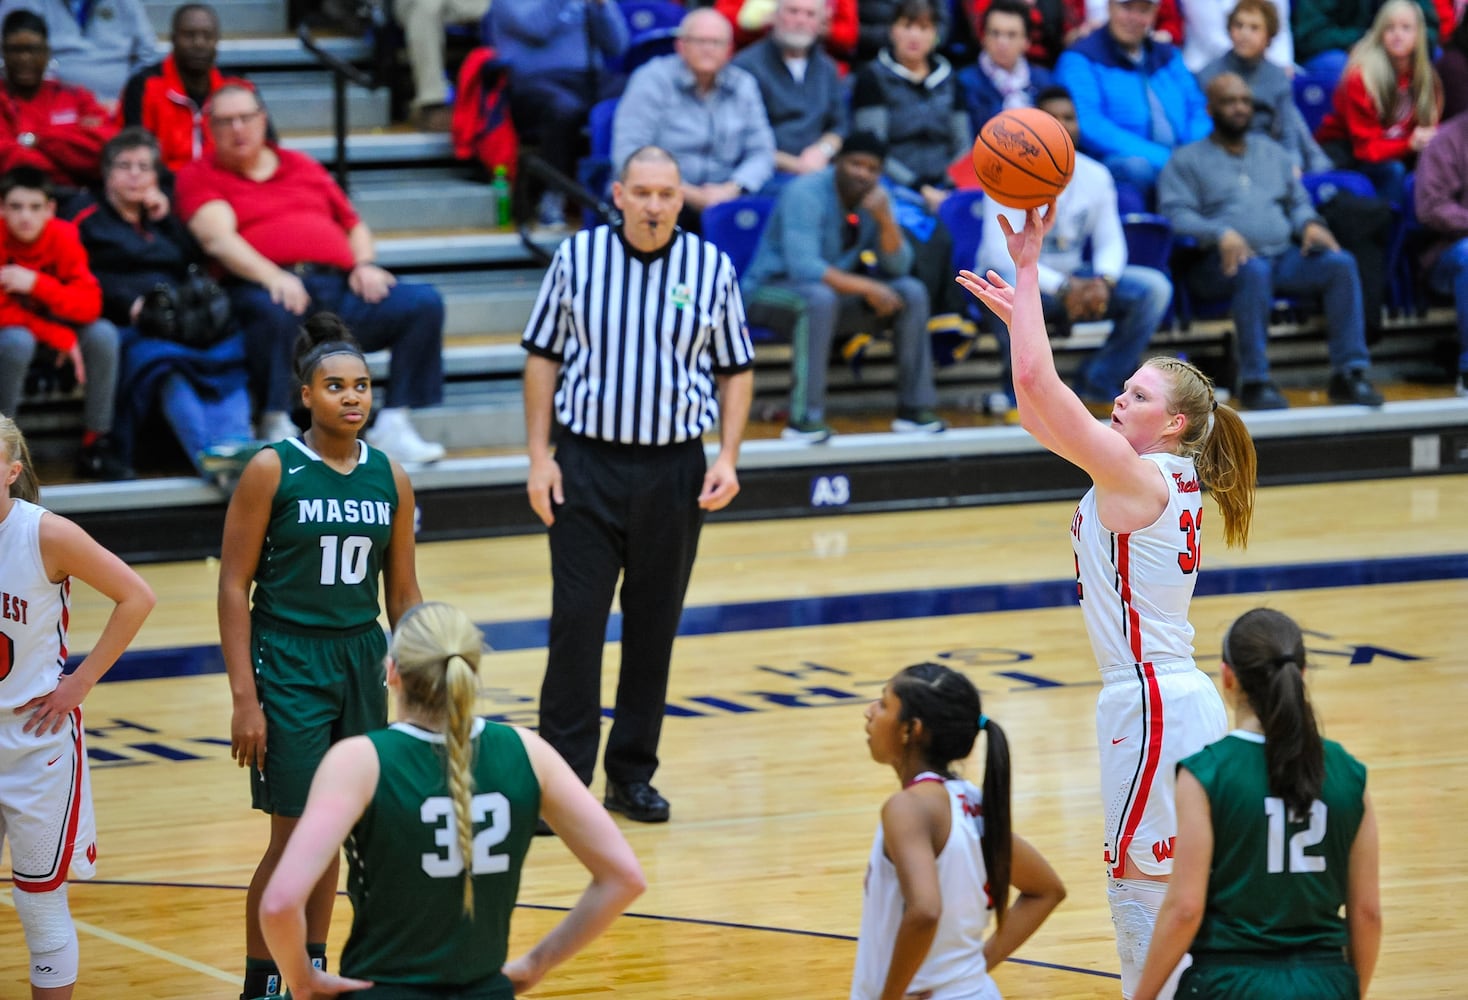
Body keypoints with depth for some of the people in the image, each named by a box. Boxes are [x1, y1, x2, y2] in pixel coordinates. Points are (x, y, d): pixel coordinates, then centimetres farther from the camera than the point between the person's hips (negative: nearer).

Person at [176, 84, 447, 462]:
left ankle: (393, 424, -17)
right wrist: (272, 276, -23)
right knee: (276, 311, -43)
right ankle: (278, 427, -28)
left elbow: (355, 227, 31)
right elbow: (218, 238, -6)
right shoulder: (200, 176, 12)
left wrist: (365, 264, 7)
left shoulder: (303, 166, 28)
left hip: (340, 286, 5)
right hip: (266, 288, -5)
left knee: (423, 303, -17)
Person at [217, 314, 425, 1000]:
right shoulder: (272, 471, -9)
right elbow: (233, 588, -9)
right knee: (293, 834, -6)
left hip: (361, 662, 5)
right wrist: (244, 697, -14)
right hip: (288, 665, -5)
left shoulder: (389, 478, 4)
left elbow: (403, 594, 12)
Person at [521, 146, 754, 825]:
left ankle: (632, 774, 18)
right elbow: (543, 357, 5)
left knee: (654, 628, 7)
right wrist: (539, 457, -1)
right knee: (576, 623, -5)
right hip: (587, 464, -1)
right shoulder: (577, 257, -1)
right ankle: (562, 778, -1)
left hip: (674, 470, 1)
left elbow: (735, 370, 8)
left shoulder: (711, 268, 1)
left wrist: (728, 457, -3)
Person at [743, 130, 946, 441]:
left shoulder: (874, 197, 0)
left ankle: (915, 407, -8)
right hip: (774, 288, -7)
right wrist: (865, 288, -31)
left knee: (913, 292, -11)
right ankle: (803, 418, -39)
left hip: (837, 290, 7)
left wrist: (885, 220, -23)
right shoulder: (806, 194, -22)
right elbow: (802, 267, -33)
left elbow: (898, 267, -6)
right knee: (820, 297, -40)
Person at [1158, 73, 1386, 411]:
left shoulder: (1272, 152, 26)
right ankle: (1255, 381, -36)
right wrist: (1221, 234, -21)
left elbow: (1298, 201, 25)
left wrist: (1310, 223, 1)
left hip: (1284, 255, 5)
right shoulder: (1187, 161, 9)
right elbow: (1175, 214, -4)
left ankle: (1349, 372, -23)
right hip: (1223, 264, -5)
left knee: (1341, 263, -21)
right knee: (1254, 270, -39)